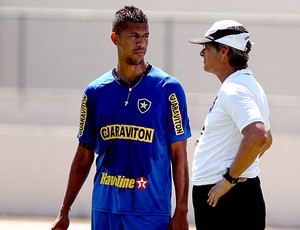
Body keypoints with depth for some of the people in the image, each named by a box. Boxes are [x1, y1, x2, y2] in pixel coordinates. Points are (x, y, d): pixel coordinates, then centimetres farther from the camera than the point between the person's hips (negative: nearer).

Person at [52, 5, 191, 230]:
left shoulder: (168, 89, -1)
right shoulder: (95, 92, 8)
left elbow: (179, 155, -1)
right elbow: (84, 156, 14)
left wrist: (181, 211, -7)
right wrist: (64, 211, 12)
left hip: (151, 211, -4)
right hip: (104, 209, 4)